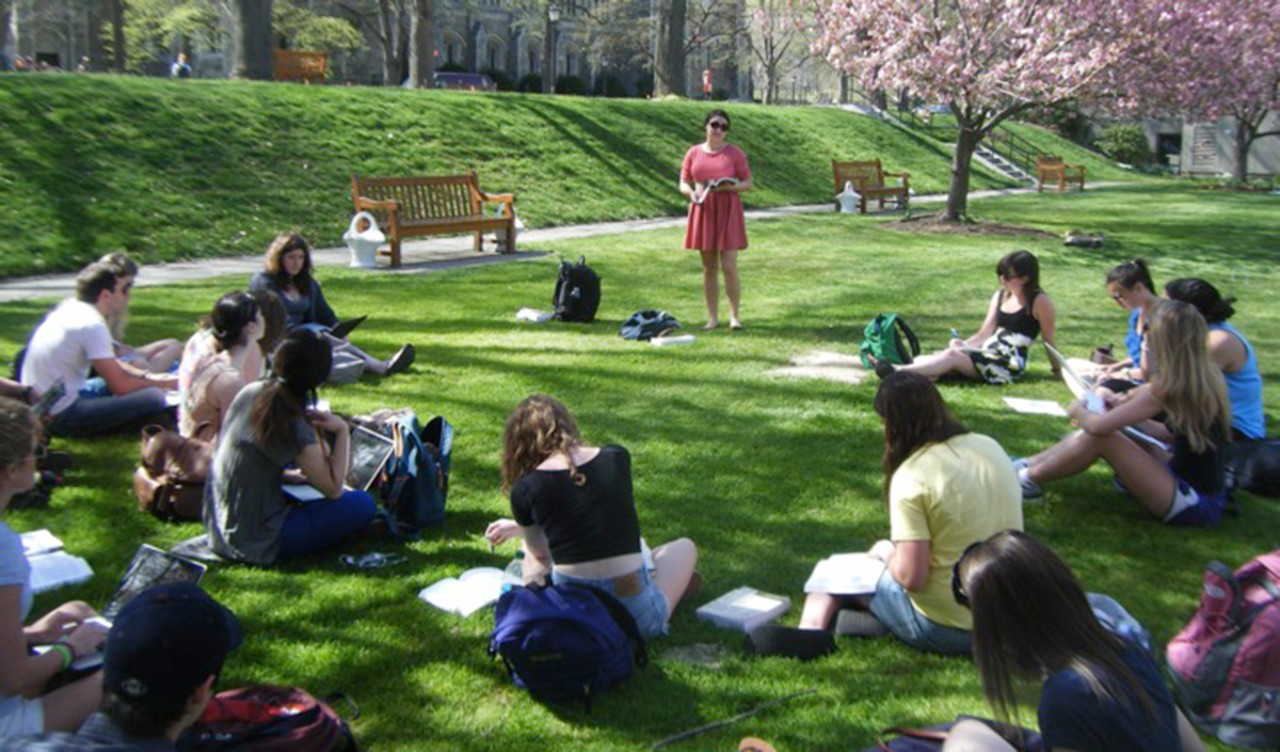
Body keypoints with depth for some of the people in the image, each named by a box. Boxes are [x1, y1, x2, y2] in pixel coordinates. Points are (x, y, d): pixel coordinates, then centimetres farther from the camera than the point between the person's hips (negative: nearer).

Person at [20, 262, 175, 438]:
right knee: (153, 399, -20)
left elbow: (111, 364, 19)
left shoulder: (68, 308, 9)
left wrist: (148, 376, 7)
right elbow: (120, 386, -16)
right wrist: (165, 383, -2)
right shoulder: (92, 324, -18)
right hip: (61, 417, -10)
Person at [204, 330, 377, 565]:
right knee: (363, 504, -8)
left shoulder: (249, 393, -2)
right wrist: (342, 431, -13)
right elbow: (333, 489, -15)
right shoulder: (294, 428, -24)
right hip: (254, 543, -8)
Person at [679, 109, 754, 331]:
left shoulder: (734, 153, 0)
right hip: (703, 212, 3)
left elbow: (749, 183, 0)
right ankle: (713, 317, 14)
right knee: (708, 268, 6)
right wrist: (691, 192, -13)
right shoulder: (694, 152, 7)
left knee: (729, 267, -8)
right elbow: (683, 183, 9)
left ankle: (734, 315, 3)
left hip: (727, 213, -3)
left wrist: (728, 186, -18)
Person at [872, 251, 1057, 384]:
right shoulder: (1000, 296, 17)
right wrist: (962, 344, -1)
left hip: (1010, 364, -7)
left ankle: (899, 371, -44)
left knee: (952, 356, -27)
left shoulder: (1039, 302, -3)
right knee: (947, 354, -21)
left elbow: (1049, 341, 1)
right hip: (987, 354, 7)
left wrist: (1058, 370, 4)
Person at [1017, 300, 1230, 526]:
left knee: (1100, 438, -13)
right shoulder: (1205, 375, 3)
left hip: (1193, 504, -8)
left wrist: (1078, 411, -1)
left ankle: (1029, 478, 4)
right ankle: (1026, 465, 16)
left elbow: (1099, 425, -22)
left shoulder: (1171, 387, -22)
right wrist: (1122, 411, 11)